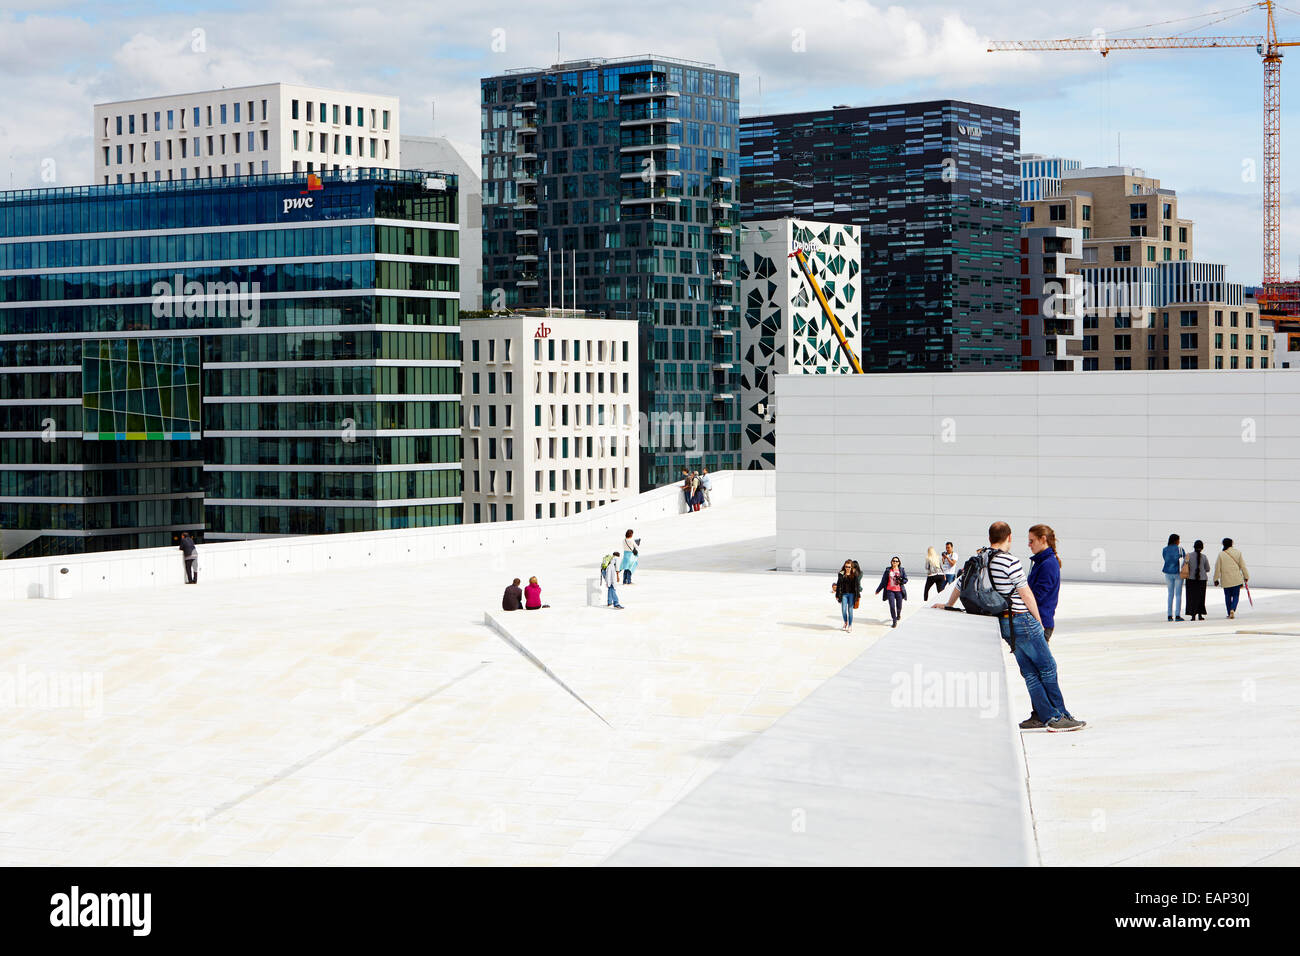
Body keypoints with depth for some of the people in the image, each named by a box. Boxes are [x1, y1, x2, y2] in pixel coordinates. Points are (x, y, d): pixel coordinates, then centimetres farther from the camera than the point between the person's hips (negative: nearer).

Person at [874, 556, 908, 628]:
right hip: (890, 591, 0)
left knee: (899, 607, 6)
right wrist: (878, 590, 13)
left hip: (899, 591, 0)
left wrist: (901, 581, -16)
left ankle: (898, 614, 41)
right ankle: (894, 621, 1)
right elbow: (883, 581, 10)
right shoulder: (888, 570, 4)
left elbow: (905, 579, 5)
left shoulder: (901, 570, 3)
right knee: (892, 606, -9)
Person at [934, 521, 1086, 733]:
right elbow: (1026, 594, -11)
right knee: (1047, 668, 1)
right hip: (1022, 620, -7)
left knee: (1030, 671, 11)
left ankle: (1047, 716, 10)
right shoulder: (1010, 561, -16)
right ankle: (1059, 717, 2)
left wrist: (948, 606, 37)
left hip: (1004, 624, 7)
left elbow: (961, 585, 19)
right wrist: (1039, 620, 0)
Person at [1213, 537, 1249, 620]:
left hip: (1226, 580, 0)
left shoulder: (1221, 554, -4)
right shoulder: (1237, 553, 0)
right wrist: (1246, 576, 14)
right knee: (1236, 596, 6)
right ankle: (1233, 609, -17)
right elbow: (1242, 566, 4)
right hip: (1237, 579, 0)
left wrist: (1216, 579, 6)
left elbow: (1217, 568, -2)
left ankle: (1229, 613, 13)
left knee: (1228, 596, 11)